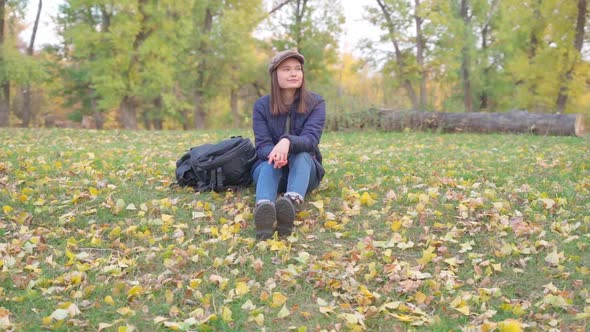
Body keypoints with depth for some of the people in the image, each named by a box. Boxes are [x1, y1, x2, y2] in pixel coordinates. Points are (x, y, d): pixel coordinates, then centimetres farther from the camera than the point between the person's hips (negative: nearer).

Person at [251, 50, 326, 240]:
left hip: (305, 169, 0)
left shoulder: (315, 103, -6)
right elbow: (262, 145, -13)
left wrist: (287, 142, -47)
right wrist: (274, 153, -39)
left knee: (301, 154, -34)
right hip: (267, 168, 0)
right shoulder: (262, 106, -4)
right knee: (271, 163, -35)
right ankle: (263, 209, -70)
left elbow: (310, 139, -23)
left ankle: (291, 204, -67)